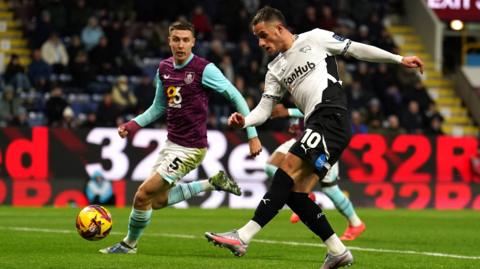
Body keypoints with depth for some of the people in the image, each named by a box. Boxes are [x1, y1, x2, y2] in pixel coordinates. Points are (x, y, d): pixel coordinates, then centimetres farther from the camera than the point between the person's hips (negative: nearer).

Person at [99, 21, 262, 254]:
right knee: (158, 200, 16)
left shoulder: (204, 69, -16)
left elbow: (236, 97, -11)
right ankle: (212, 183, 25)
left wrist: (252, 135, -14)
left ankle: (129, 244, 14)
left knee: (143, 195, -9)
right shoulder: (164, 69, 5)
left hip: (190, 148, -8)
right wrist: (132, 125, 5)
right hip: (171, 143, 8)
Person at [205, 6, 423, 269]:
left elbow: (357, 49, 11)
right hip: (315, 126, 8)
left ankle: (243, 236, -29)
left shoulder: (314, 39, 6)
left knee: (288, 169, -20)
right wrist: (244, 121, -7)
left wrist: (399, 59, 12)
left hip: (331, 117, -8)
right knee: (294, 192, 0)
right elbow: (264, 109, 15)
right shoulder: (275, 70, 22)